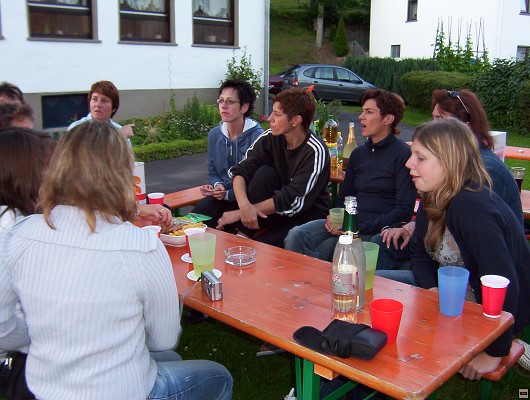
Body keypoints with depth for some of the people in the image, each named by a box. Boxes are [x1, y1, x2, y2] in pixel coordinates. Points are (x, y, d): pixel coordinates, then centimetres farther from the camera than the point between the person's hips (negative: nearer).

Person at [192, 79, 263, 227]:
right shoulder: (214, 135, 8)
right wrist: (218, 185, -6)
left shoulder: (257, 136, -12)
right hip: (223, 197, 5)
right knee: (198, 212, -24)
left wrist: (228, 194, -19)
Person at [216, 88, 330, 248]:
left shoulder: (316, 151, -22)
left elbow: (293, 201, -25)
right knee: (264, 172, -23)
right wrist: (244, 204, -34)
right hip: (278, 208, 6)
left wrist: (240, 213, -23)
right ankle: (249, 231, -18)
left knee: (260, 246, -31)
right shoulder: (270, 138, -7)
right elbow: (240, 171, -11)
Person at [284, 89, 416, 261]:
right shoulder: (358, 153, 18)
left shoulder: (403, 154, -4)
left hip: (378, 232, -6)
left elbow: (404, 211, -10)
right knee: (296, 235, -20)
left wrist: (359, 228, -15)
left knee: (322, 250, -29)